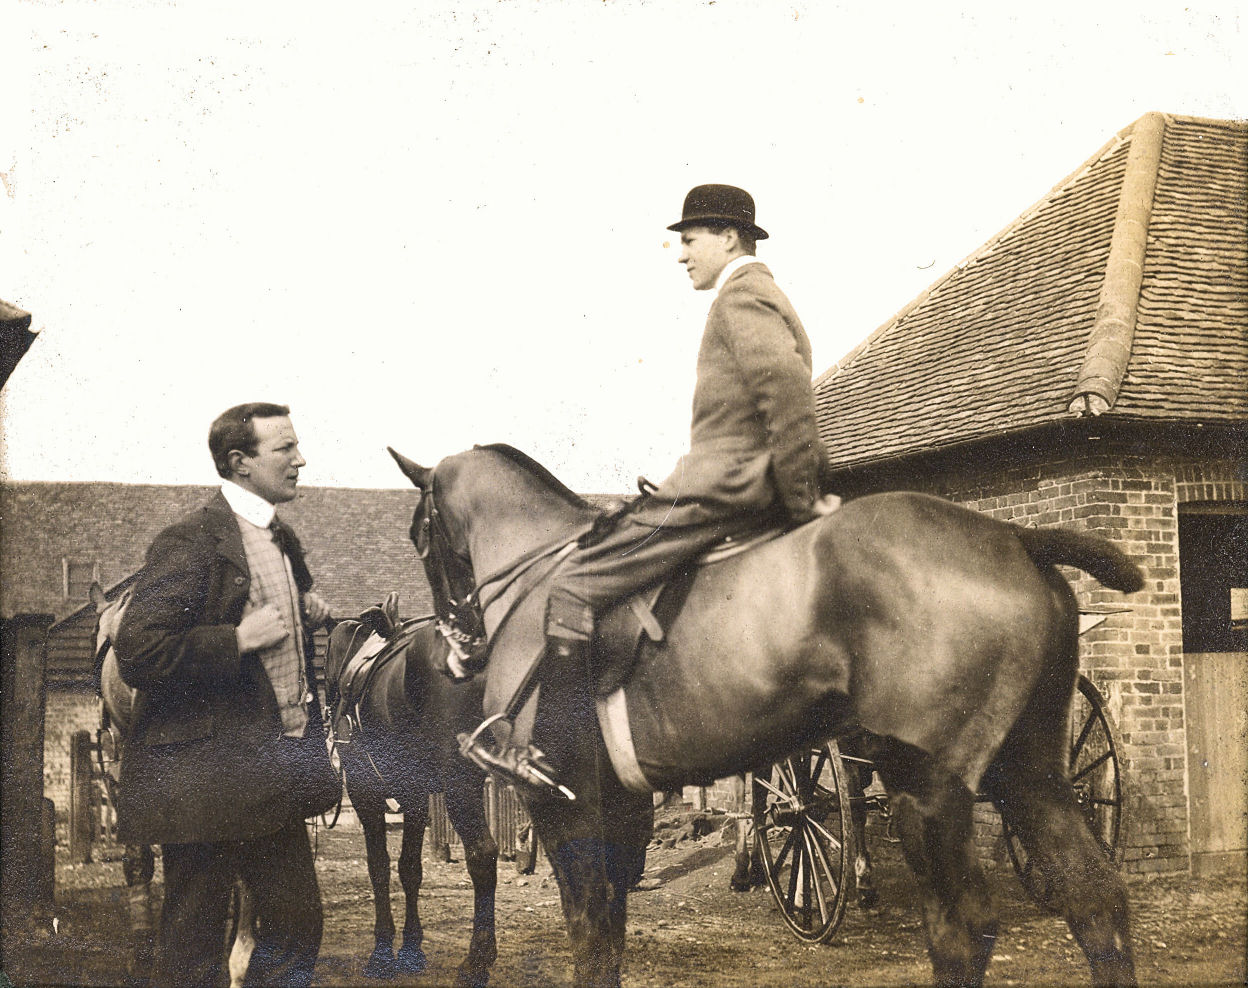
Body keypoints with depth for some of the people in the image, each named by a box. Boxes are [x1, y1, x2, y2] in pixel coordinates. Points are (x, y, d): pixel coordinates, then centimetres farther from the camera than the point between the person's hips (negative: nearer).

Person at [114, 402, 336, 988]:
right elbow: (136, 653, -22)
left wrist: (310, 617, 10)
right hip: (208, 778, -8)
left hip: (274, 780, 8)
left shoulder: (283, 542, 15)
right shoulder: (191, 542, -14)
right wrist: (239, 639, -22)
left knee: (297, 926, 12)